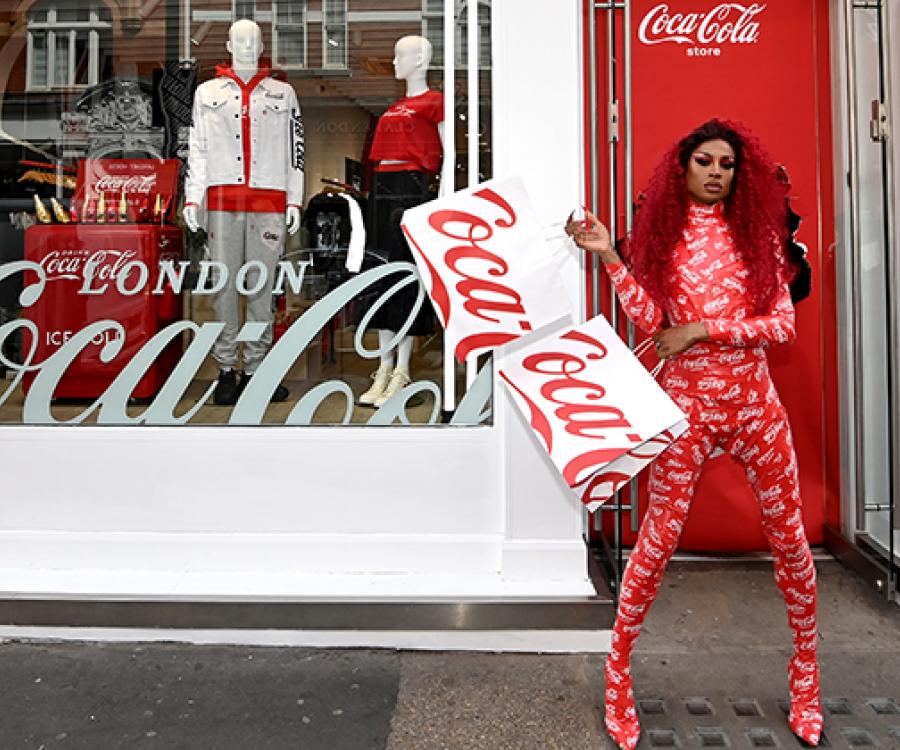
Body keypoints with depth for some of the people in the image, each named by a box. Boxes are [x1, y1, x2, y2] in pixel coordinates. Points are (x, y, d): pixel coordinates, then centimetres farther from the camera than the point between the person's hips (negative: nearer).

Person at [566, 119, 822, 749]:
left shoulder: (757, 232, 8)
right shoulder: (662, 235, 5)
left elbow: (783, 324, -1)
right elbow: (649, 320, -8)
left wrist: (703, 328, -11)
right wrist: (609, 256, -13)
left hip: (755, 401, 3)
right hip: (687, 404, -2)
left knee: (789, 535, 10)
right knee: (659, 538, -2)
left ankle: (807, 671, 32)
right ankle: (619, 667, 17)